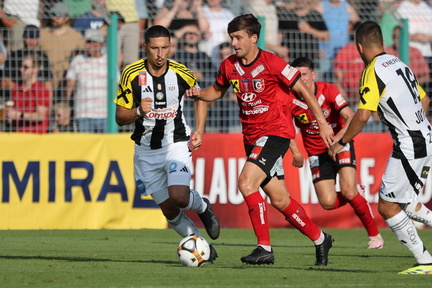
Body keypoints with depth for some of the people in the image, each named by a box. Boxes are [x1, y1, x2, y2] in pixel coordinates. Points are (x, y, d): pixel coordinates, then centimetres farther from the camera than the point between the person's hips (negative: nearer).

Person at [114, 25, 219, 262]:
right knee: (169, 210, 3)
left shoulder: (181, 74, -8)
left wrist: (199, 131, 0)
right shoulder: (132, 74, -10)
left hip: (176, 144, -1)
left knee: (179, 197, -24)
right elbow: (120, 118, -7)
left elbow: (200, 98, 12)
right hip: (146, 151, 1)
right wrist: (138, 112, -28)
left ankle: (202, 206, 11)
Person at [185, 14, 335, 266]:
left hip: (275, 132, -7)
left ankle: (265, 248, -19)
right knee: (279, 200, 11)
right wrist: (199, 93, -1)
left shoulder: (271, 63, -15)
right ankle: (320, 239, 28)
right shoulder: (229, 66, 3)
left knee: (246, 182, -24)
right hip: (251, 137, 7)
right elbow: (217, 91, 21)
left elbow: (303, 90, -8)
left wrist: (322, 122, -8)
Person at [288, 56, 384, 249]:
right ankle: (356, 193, 23)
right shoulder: (291, 101, -13)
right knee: (328, 203, -12)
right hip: (316, 152, 2)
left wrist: (338, 138, -42)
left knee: (348, 191, -20)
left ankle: (374, 234, 1)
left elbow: (351, 118, -26)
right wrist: (295, 152, -7)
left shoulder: (328, 90, -18)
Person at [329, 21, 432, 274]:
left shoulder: (373, 71, -12)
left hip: (408, 146, -9)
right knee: (405, 202, 19)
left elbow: (363, 115, -18)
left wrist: (341, 142, -5)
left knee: (387, 206, -2)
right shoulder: (399, 64, 13)